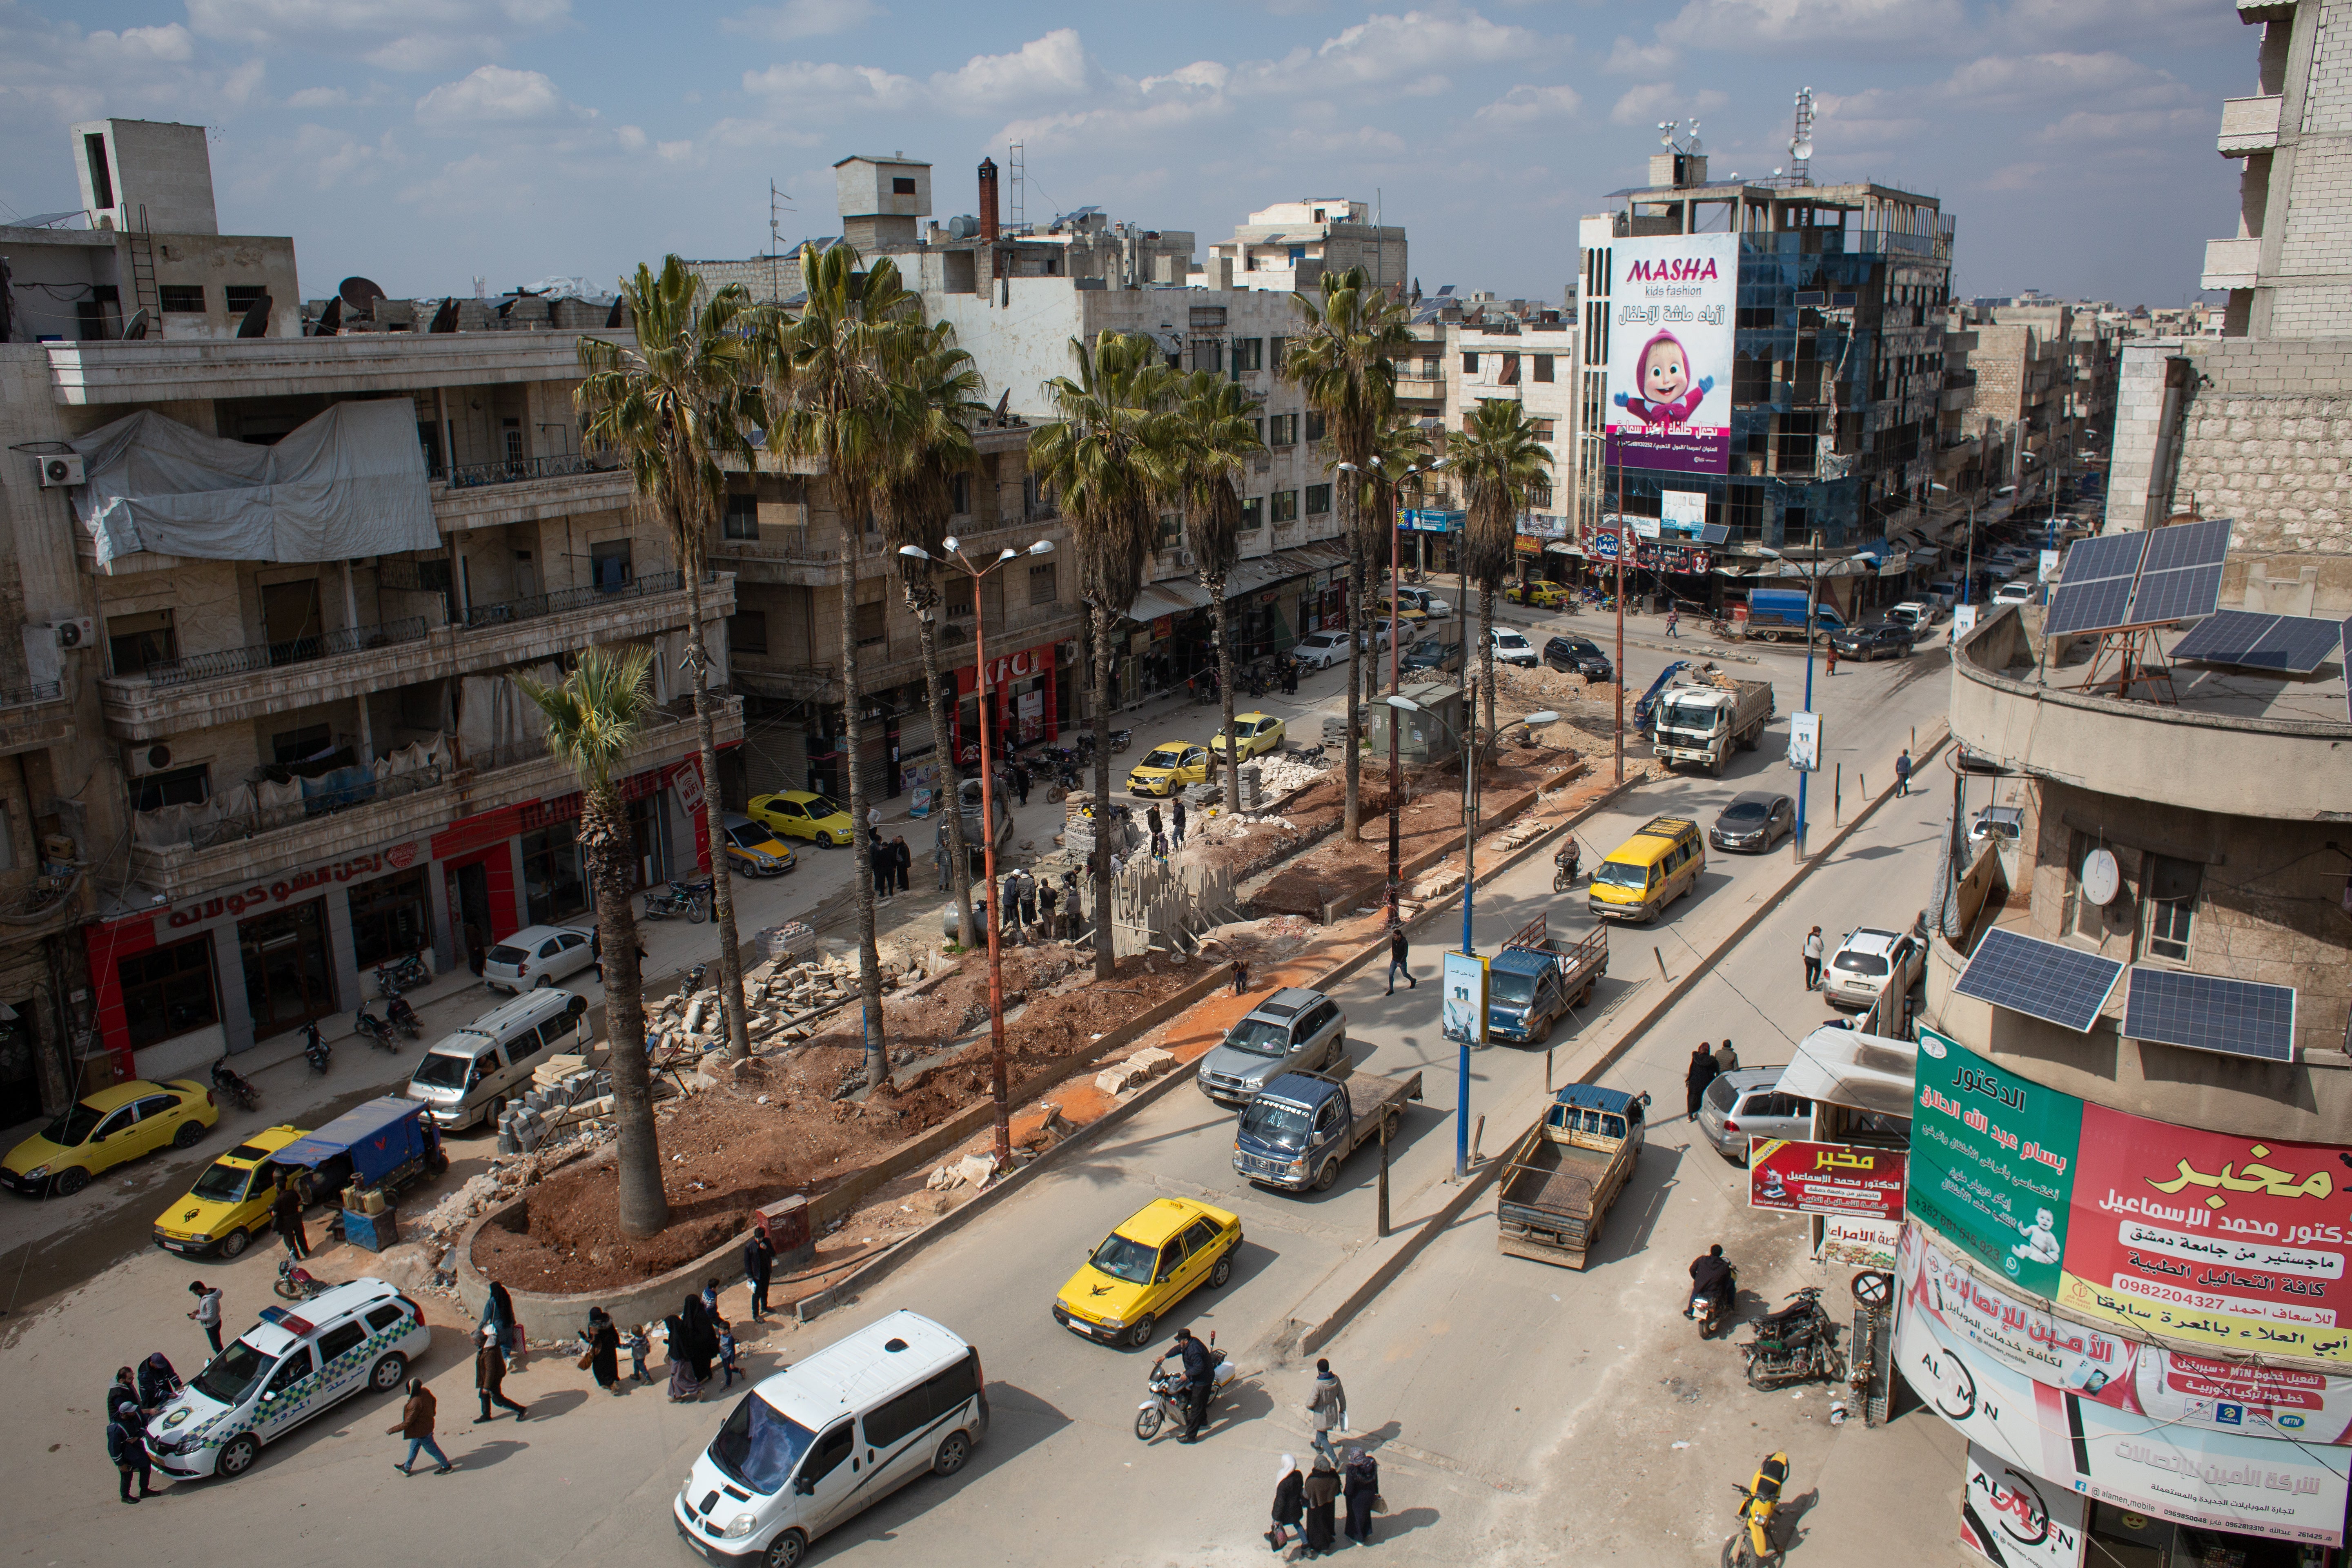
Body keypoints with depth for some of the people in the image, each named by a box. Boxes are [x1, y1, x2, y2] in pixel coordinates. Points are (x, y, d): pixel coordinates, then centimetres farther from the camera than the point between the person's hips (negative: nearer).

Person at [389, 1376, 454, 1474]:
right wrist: (432, 1412, 27)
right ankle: (407, 1467, 45)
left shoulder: (415, 1404, -38)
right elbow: (434, 1401, 7)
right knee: (414, 1447, 26)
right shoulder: (425, 1391, -14)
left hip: (422, 1431, -8)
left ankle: (446, 1466, 29)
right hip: (428, 1424, 8)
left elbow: (407, 1423, -29)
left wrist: (392, 1430, -17)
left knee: (432, 1449, 12)